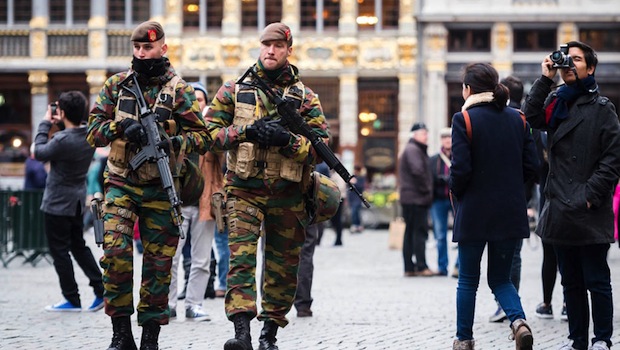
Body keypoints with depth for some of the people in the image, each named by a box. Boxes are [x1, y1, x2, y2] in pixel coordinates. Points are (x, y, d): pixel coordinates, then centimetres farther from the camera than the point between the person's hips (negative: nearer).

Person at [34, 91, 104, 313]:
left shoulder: (63, 140, -25)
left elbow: (39, 153, -11)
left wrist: (45, 125, -3)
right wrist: (60, 124, 5)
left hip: (58, 203, -8)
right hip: (78, 201, 8)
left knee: (59, 251, 3)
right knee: (79, 247, 18)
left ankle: (72, 300, 6)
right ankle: (101, 289, 11)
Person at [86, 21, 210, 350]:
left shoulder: (179, 90, 3)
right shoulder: (116, 85, 8)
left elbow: (203, 137, 1)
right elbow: (93, 130, 5)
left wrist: (174, 142, -18)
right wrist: (122, 128, -14)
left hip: (160, 189, 0)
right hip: (121, 184, 1)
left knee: (158, 262, 2)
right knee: (115, 252, -15)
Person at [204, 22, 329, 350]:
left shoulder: (305, 97, 7)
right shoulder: (234, 90, 7)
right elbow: (211, 131, 3)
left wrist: (287, 139, -16)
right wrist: (246, 131, -13)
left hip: (287, 195, 2)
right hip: (244, 190, -2)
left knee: (282, 266, 8)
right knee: (241, 257, -16)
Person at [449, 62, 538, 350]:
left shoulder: (464, 119, -10)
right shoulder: (517, 119, 5)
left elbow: (460, 168, -16)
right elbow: (531, 166, 4)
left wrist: (456, 194, 3)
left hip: (474, 213, -4)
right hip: (511, 215, 4)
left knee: (468, 280, 12)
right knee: (500, 278, 13)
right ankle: (518, 320, -13)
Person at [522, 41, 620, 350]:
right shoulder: (555, 102, 13)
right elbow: (531, 117, -7)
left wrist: (591, 194, -13)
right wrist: (545, 79, -7)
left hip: (589, 212, -5)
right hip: (560, 208, 5)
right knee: (571, 282, 12)